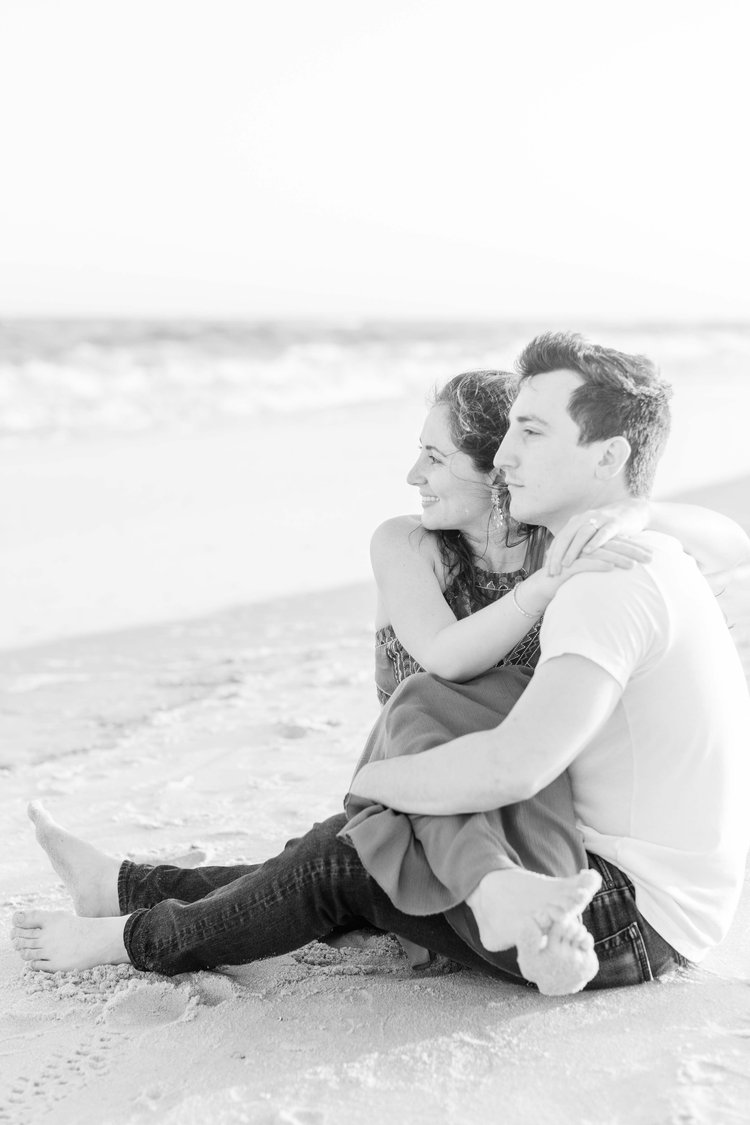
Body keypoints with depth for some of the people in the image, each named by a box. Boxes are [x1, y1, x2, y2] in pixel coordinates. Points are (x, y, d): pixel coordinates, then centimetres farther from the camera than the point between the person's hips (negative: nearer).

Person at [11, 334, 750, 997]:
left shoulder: (612, 583, -24)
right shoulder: (651, 559, 9)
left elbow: (514, 767, -34)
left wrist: (373, 780, -14)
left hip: (631, 917, -9)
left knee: (348, 855, -4)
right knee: (347, 862, 12)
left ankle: (137, 939, 17)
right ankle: (123, 887, 26)